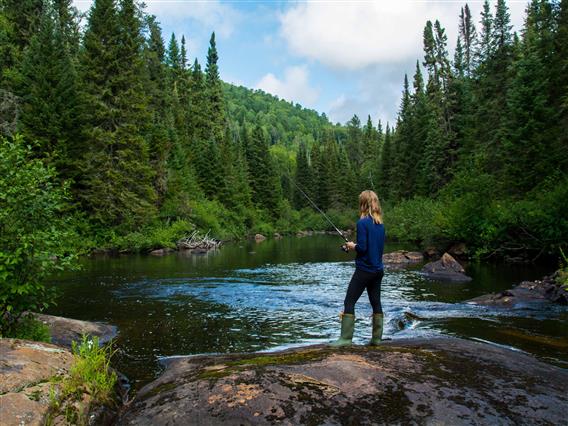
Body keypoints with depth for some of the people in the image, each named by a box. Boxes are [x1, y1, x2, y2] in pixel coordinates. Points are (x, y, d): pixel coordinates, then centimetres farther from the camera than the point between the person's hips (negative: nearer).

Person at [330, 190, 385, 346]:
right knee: (376, 303, 12)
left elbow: (362, 247, -20)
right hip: (378, 269, 7)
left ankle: (346, 338, -2)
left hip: (364, 269, -7)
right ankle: (377, 338, 18)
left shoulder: (362, 222, -15)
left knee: (349, 302, -1)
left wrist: (352, 246, 1)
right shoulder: (380, 224, 8)